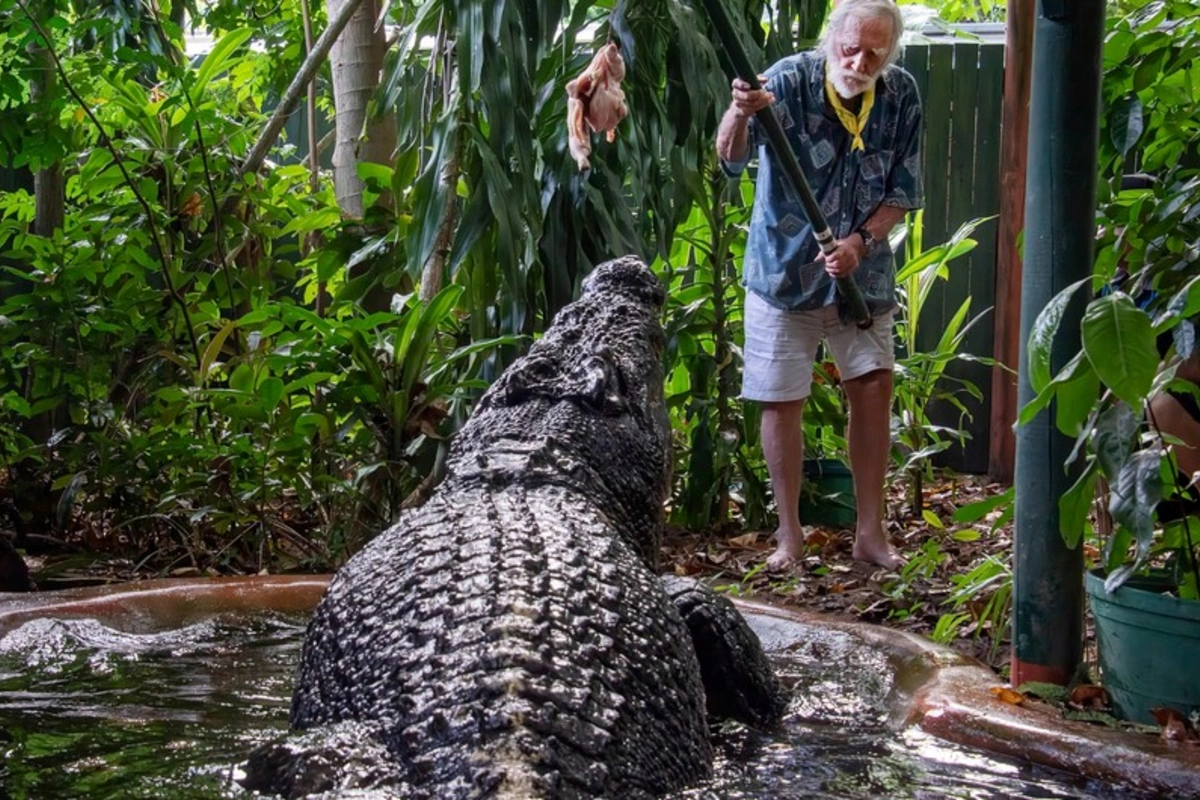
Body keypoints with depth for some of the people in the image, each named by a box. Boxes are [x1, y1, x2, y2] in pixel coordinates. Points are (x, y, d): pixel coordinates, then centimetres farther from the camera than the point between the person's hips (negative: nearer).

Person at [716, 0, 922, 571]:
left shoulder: (902, 96, -7)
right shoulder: (789, 81, -19)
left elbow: (902, 191, 0)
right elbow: (730, 159, -34)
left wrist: (862, 241, -17)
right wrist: (740, 115, -56)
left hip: (863, 275, 3)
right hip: (784, 271, -3)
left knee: (873, 391, 5)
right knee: (782, 402, 1)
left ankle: (870, 533, 17)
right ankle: (789, 534, 15)